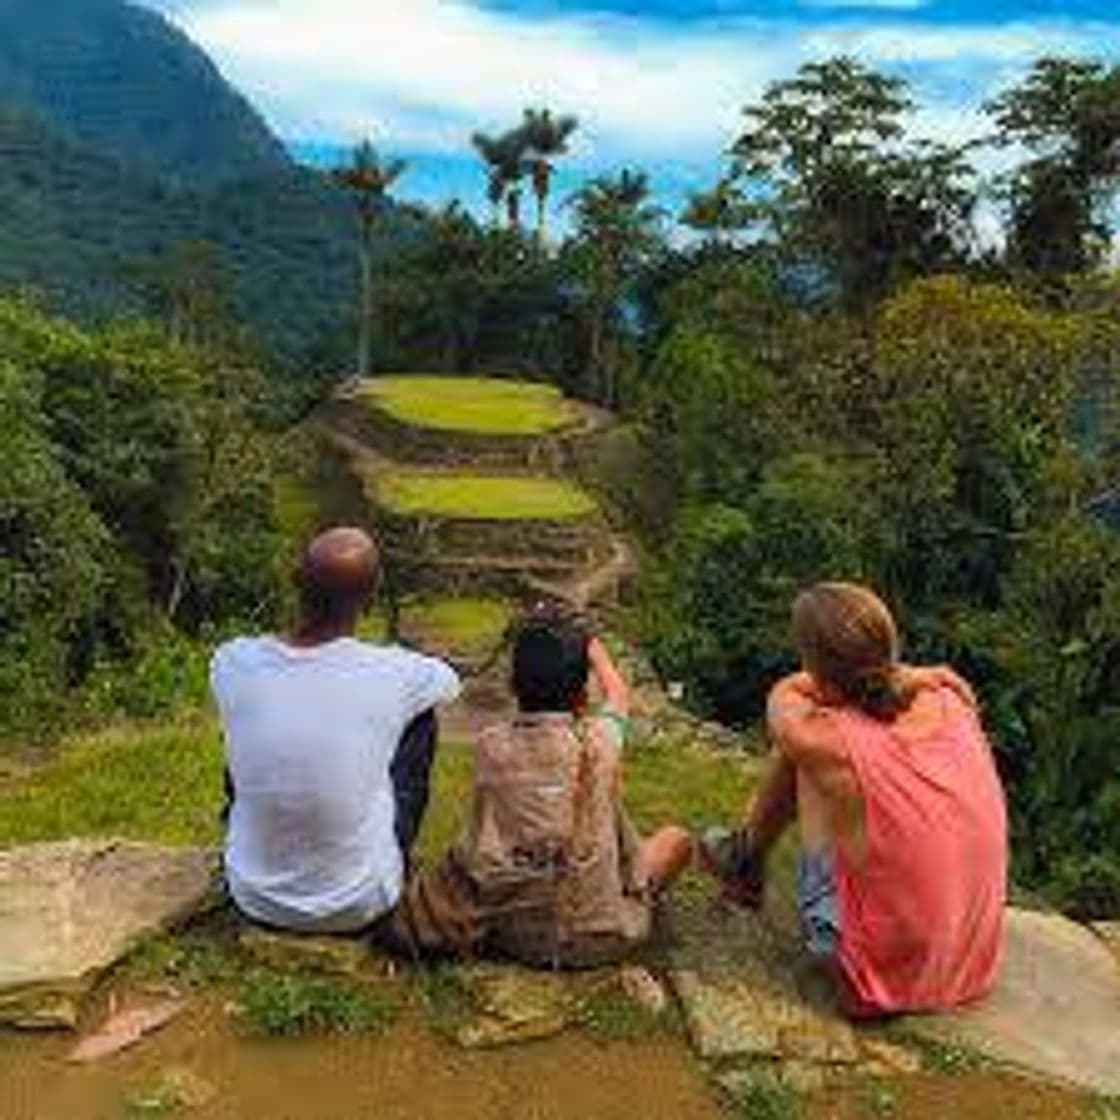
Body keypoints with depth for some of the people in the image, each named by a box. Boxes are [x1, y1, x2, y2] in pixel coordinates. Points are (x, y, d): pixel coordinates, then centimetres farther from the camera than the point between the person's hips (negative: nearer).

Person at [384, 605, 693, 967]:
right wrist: (589, 644, 32)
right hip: (598, 939, -3)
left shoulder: (490, 746, -9)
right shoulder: (599, 740, -12)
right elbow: (618, 693, 12)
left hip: (517, 938, 3)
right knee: (677, 840, 17)